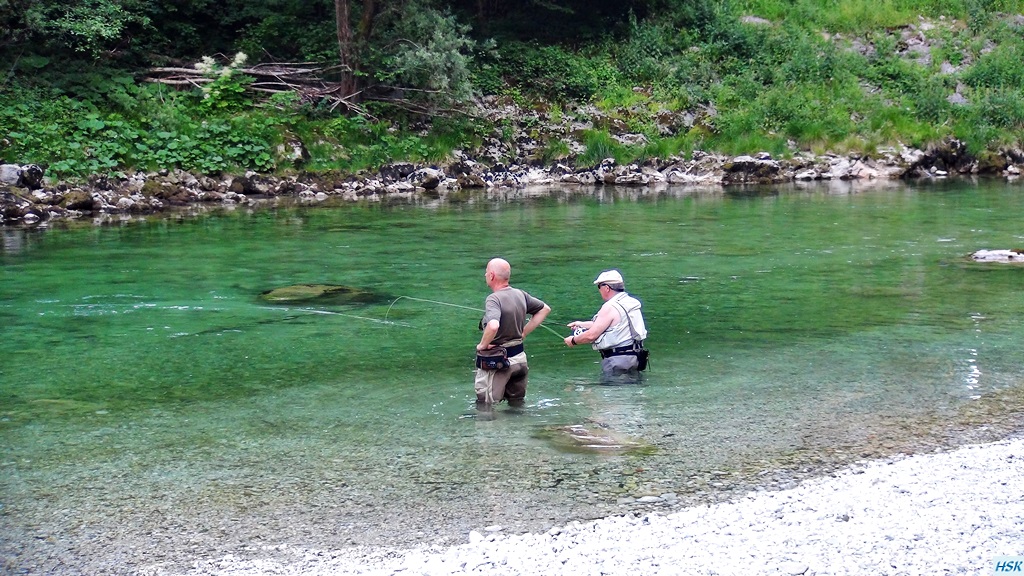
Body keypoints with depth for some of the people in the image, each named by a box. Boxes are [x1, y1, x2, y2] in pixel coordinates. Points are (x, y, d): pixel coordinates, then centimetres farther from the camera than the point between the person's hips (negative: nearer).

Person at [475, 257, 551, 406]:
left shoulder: (493, 299, -22)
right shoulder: (520, 294, 2)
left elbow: (493, 326, -40)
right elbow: (545, 309, 17)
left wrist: (482, 345, -22)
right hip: (520, 358, 8)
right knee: (517, 405, 19)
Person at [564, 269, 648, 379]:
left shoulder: (610, 308, -17)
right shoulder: (631, 303, 10)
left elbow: (591, 335, -18)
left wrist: (573, 341, 2)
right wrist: (582, 324, 30)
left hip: (616, 361, -9)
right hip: (635, 357, 9)